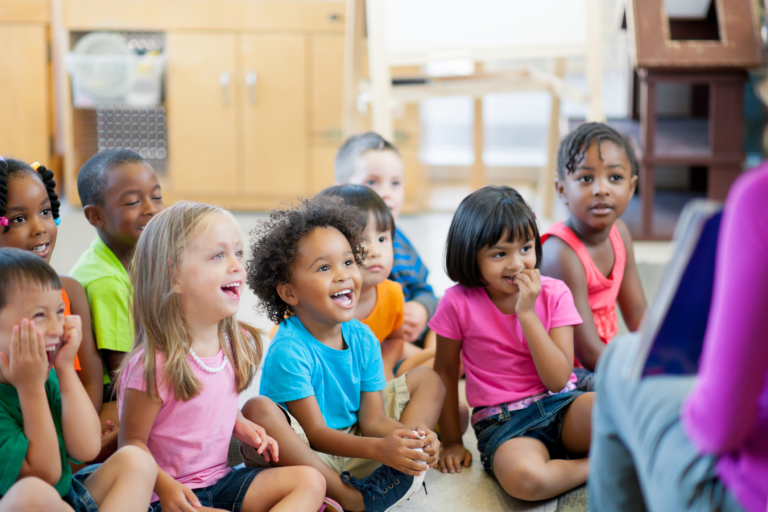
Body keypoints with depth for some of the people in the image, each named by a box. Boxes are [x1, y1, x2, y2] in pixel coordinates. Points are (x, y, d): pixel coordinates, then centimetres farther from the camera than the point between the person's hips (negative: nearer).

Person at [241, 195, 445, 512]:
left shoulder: (363, 339, -3)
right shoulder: (289, 351, -22)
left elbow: (373, 419, -4)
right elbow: (315, 433, -21)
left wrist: (414, 436, -26)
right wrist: (378, 448, -36)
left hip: (354, 443, 7)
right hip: (305, 453, -7)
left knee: (427, 379, 6)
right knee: (257, 410, -36)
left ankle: (391, 476, -21)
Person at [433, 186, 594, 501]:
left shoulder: (553, 294, -1)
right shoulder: (458, 303, -5)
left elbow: (557, 380, -10)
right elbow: (446, 371, 8)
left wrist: (527, 313, -16)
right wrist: (451, 441, 10)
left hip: (560, 405, 1)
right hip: (503, 423, -1)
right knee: (522, 477, -38)